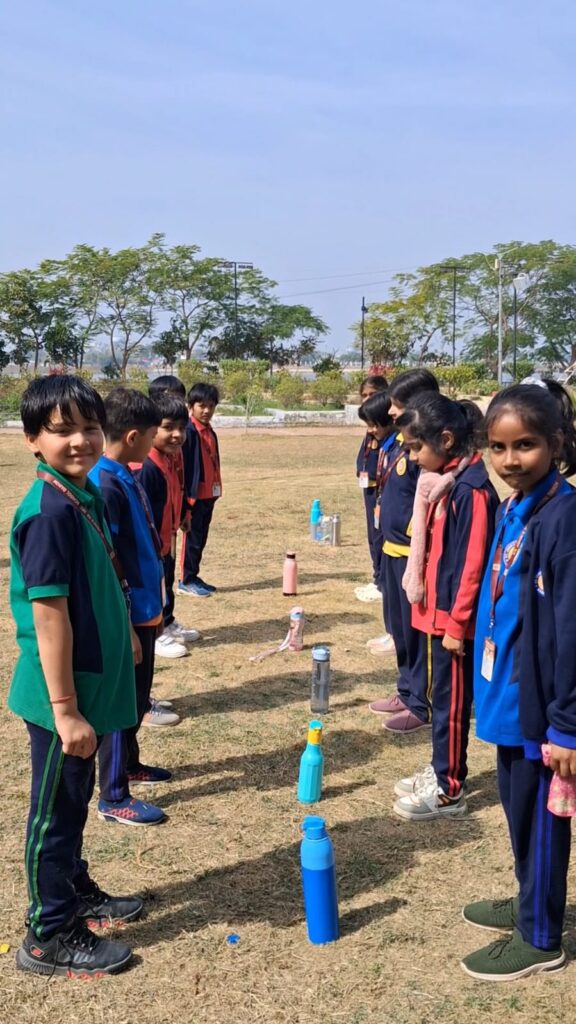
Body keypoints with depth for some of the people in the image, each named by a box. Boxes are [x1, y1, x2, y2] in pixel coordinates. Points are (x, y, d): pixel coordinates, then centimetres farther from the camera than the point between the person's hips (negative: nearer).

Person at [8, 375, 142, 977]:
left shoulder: (86, 497, 5)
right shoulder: (49, 512, -23)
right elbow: (48, 614, -23)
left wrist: (123, 639, 21)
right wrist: (64, 707, -22)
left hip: (92, 683, 8)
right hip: (62, 694, -8)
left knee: (74, 799, 24)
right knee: (56, 808, 6)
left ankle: (76, 892, 42)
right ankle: (50, 938, 22)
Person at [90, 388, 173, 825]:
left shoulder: (127, 477, 7)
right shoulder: (106, 485, -22)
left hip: (144, 610, 9)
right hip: (127, 617, -9)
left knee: (138, 699, 22)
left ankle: (129, 764, 39)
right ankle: (114, 797, 14)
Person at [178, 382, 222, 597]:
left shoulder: (210, 432, 13)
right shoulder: (189, 431, -13)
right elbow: (182, 465, -15)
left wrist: (217, 490, 16)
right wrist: (186, 495, -18)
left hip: (209, 494, 8)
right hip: (195, 494, -8)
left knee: (201, 538, 13)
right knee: (193, 538, -1)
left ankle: (194, 577, 21)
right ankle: (187, 581, 6)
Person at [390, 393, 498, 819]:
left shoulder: (469, 489, -21)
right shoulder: (441, 481, 8)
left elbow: (473, 564, -21)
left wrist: (457, 623, -18)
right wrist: (442, 617, 17)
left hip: (455, 618, -9)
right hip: (439, 611, 9)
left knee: (451, 701, 3)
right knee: (442, 696, 18)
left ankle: (450, 791, 16)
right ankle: (442, 773, 32)